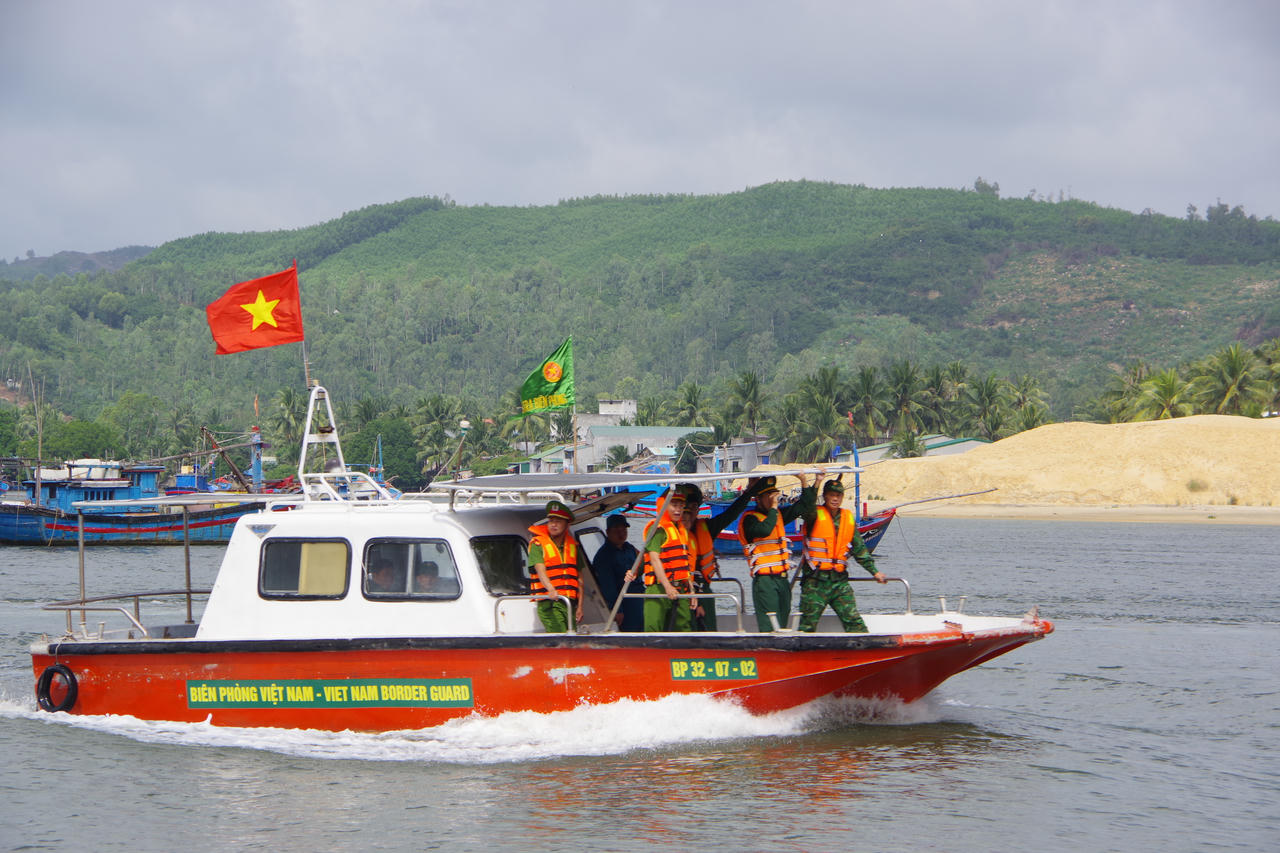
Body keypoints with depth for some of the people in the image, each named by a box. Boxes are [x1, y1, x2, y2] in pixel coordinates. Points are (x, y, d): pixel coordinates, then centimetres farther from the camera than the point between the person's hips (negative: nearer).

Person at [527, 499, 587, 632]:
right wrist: (551, 590, -35)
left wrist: (580, 606, 8)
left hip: (570, 603, 5)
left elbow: (579, 578, 15)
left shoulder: (573, 546, 16)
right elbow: (541, 571, -15)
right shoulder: (538, 544, 0)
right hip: (549, 602, -5)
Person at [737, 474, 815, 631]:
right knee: (769, 628, -12)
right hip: (764, 581, -8)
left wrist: (804, 482, 7)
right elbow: (764, 530, -29)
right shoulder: (750, 518, -9)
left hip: (782, 579, 8)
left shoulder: (779, 514, 14)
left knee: (782, 625, 9)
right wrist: (773, 508, -19)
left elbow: (804, 505, 20)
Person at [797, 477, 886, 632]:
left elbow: (859, 549, 18)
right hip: (815, 581, -4)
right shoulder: (815, 516, -3)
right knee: (808, 624, -1)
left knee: (854, 622, -2)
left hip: (840, 581, 4)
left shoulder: (849, 519, 13)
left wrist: (874, 572, 16)